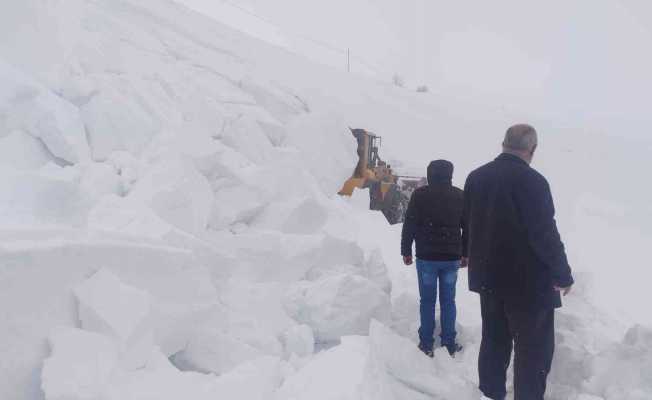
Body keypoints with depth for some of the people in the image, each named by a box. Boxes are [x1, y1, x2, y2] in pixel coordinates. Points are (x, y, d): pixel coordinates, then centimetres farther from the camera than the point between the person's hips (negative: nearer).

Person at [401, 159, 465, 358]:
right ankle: (449, 344, 15)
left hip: (426, 257, -2)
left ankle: (426, 344, 11)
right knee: (448, 301, 11)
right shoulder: (460, 196, 2)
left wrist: (406, 250, 3)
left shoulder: (420, 194, -7)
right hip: (451, 258, 2)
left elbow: (409, 225, -6)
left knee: (427, 301, 7)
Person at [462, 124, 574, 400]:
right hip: (528, 280, -7)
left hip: (489, 276, 7)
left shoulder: (476, 177, 4)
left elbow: (467, 223, 15)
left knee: (494, 341, 18)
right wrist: (563, 274, -7)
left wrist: (469, 254, 30)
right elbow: (545, 234, -20)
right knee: (534, 349, 5)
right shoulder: (532, 181, -20)